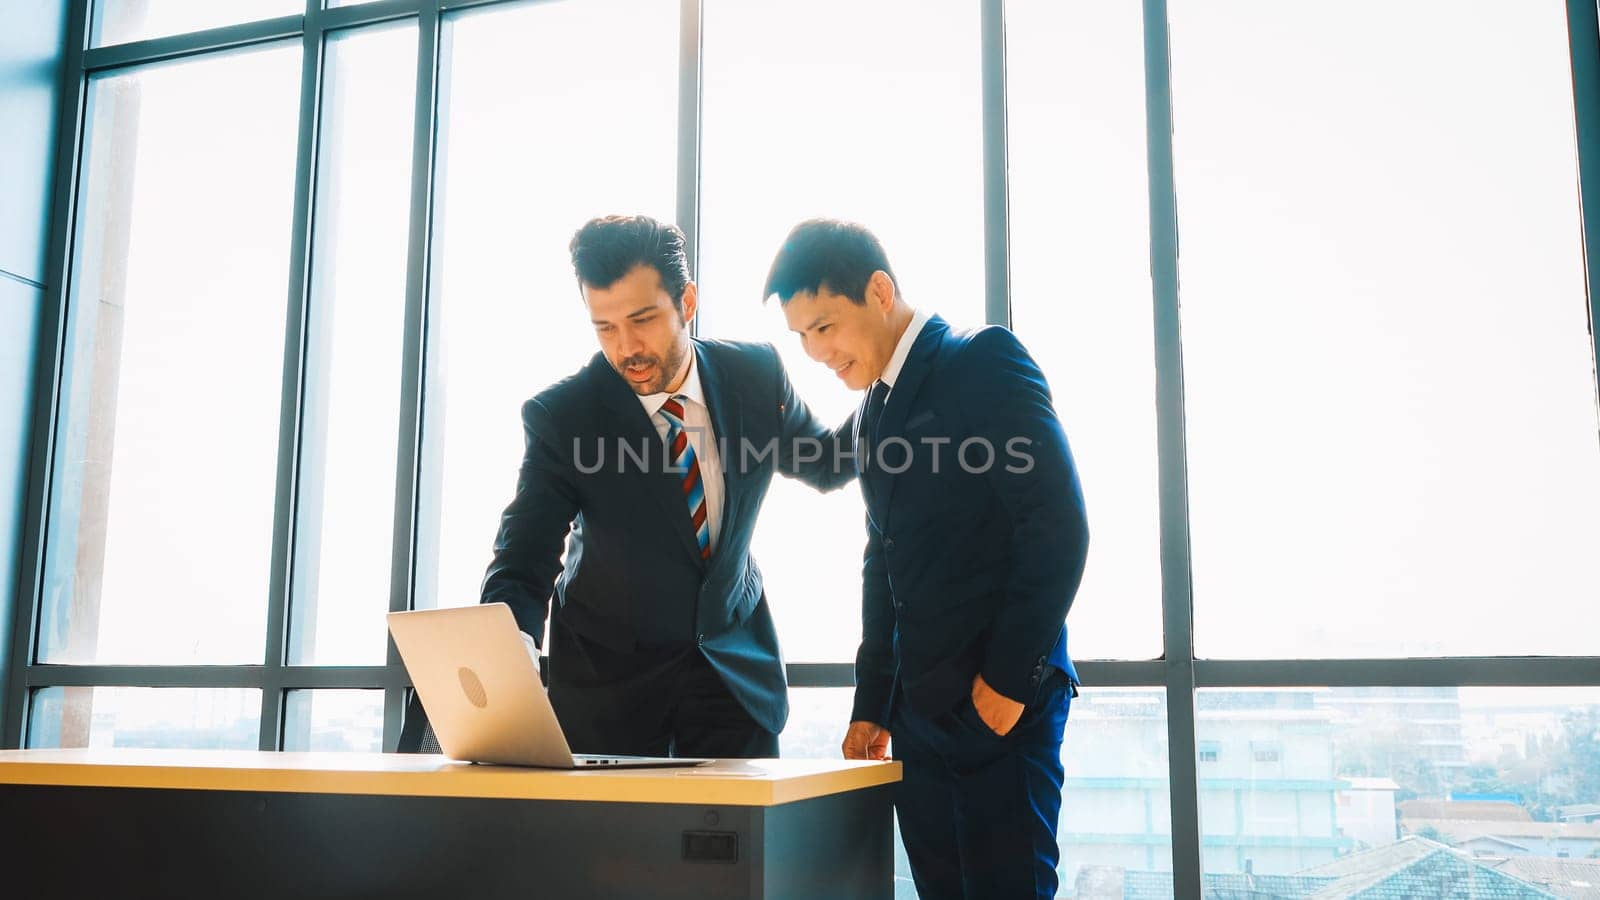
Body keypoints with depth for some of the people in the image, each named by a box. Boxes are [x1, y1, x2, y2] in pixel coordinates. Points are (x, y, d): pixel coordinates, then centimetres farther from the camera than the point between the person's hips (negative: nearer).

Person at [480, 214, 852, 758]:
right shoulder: (560, 416, -18)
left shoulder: (755, 373, -9)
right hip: (608, 670, -2)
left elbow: (825, 466, 8)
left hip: (734, 657, 2)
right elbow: (523, 563, -19)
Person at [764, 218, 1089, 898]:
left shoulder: (985, 361, -7)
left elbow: (1057, 527, -14)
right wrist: (872, 706, 15)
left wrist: (1007, 681, -15)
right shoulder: (874, 411, 16)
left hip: (999, 700, -7)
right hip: (918, 708, 7)